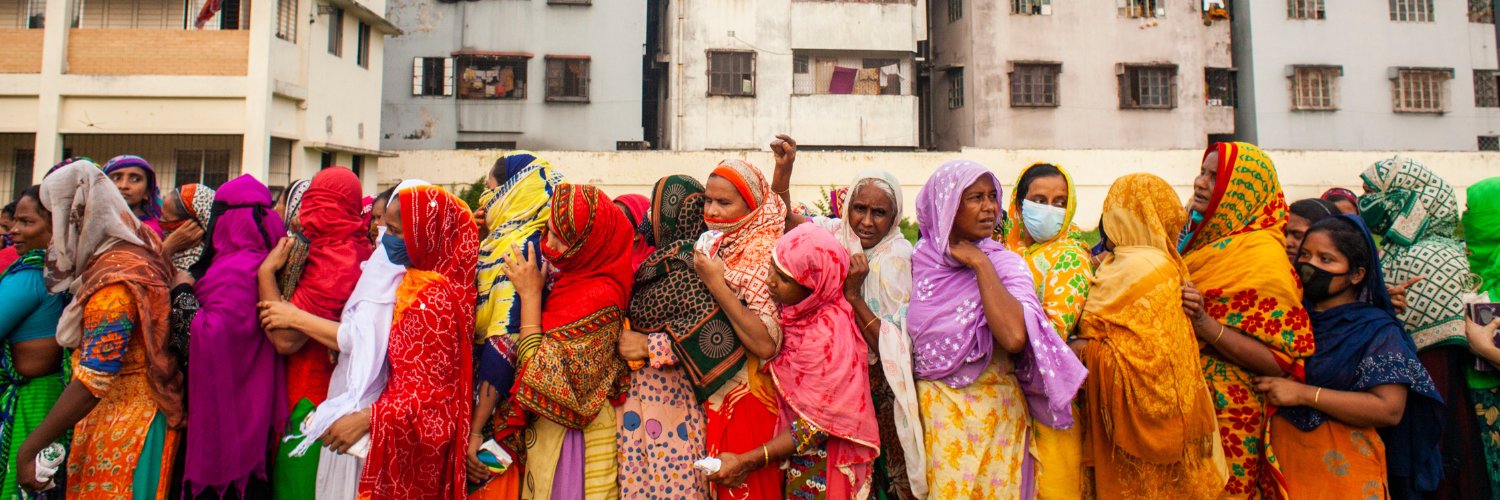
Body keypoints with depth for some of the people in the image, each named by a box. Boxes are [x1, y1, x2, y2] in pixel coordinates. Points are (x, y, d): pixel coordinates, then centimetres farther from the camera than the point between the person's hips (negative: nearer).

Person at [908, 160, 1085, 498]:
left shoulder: (1005, 263, -9)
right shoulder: (922, 257, -2)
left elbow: (1014, 337, -28)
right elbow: (902, 331, 10)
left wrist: (981, 264, -22)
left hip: (992, 410, -2)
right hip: (932, 407, 2)